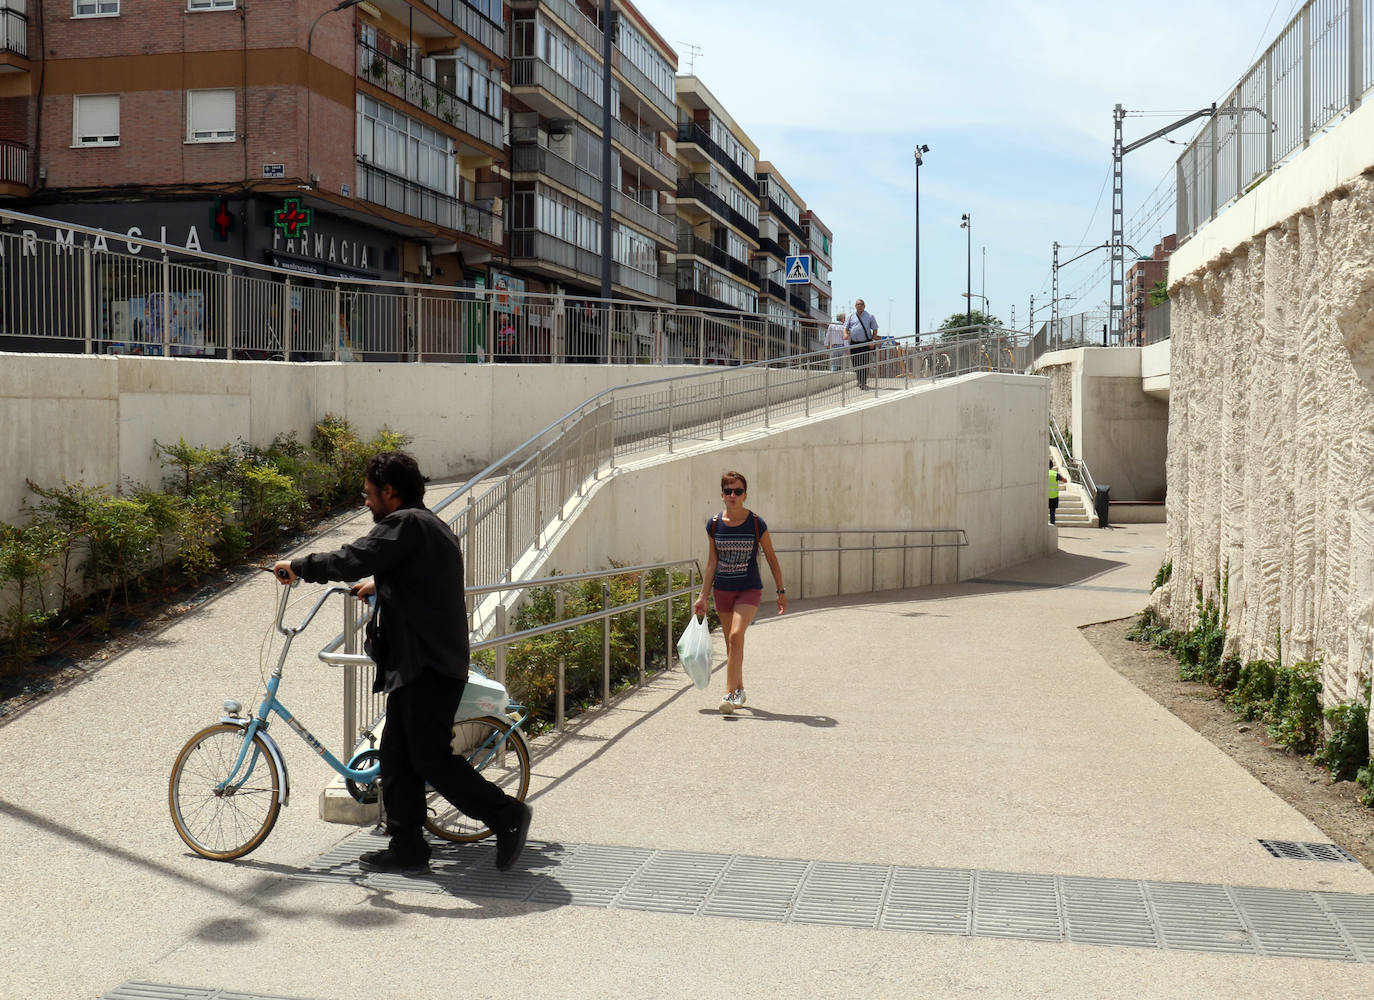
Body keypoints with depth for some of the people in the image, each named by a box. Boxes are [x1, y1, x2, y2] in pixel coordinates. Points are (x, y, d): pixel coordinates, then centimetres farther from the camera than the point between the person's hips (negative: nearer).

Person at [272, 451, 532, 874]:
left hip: (428, 667, -11)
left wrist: (297, 566, -7)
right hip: (417, 664, 11)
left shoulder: (404, 523, -12)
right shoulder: (431, 525, 21)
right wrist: (380, 586, 43)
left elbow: (351, 561, -21)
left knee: (430, 757, -9)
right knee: (397, 755, 11)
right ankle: (406, 847, 14)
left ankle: (506, 814, -1)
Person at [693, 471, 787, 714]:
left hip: (749, 589, -3)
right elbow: (712, 560, 8)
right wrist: (703, 597, 8)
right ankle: (739, 691, 27)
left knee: (736, 635, -21)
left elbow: (771, 558, 2)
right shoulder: (714, 525, -1)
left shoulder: (756, 523, -8)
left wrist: (781, 591, 3)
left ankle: (730, 693, -18)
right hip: (722, 590, 4)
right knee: (731, 643, 10)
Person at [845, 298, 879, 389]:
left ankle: (864, 383, -4)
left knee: (864, 363, -8)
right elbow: (846, 327, 7)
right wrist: (845, 334, -16)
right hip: (854, 343, 3)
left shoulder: (869, 316, 4)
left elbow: (875, 330, 5)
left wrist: (872, 341, -6)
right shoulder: (851, 316, 9)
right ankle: (860, 380, 24)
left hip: (866, 343, -3)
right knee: (855, 363, 5)